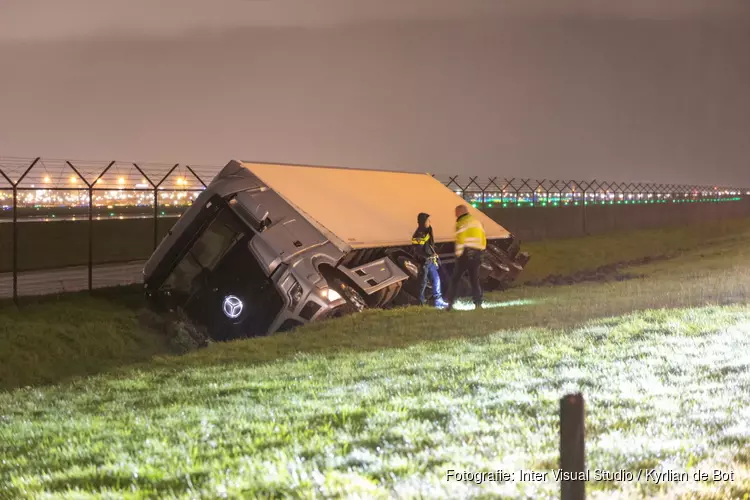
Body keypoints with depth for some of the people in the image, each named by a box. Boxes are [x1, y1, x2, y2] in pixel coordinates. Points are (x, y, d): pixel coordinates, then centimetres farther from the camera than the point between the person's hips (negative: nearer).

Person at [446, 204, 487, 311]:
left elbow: (460, 241, -15)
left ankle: (450, 303, -3)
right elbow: (483, 239, 17)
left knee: (455, 279, 1)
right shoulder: (477, 222, 17)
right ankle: (478, 303, 0)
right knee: (475, 280, 10)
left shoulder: (462, 223, -6)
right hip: (477, 255, 6)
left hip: (465, 254, -6)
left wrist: (458, 254, -9)